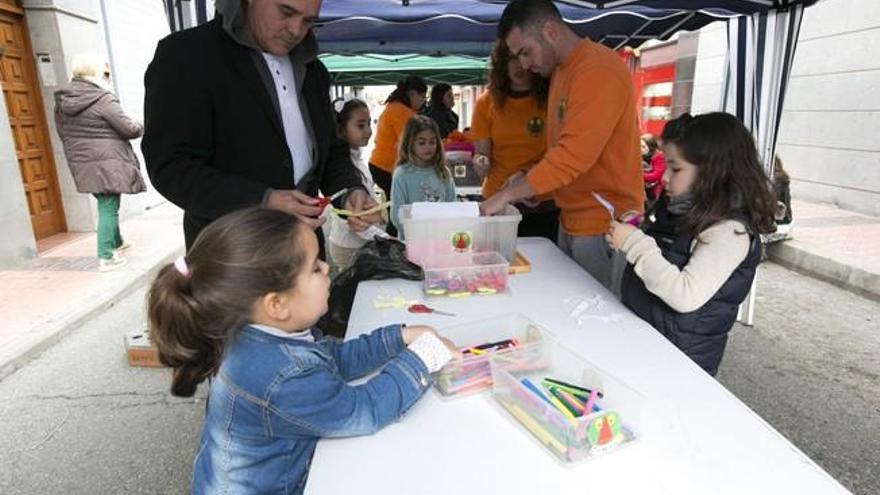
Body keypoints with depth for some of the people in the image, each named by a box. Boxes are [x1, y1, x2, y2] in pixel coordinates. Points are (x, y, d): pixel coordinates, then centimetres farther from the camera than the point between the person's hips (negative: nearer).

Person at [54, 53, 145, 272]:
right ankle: (106, 257, -1)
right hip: (107, 162, -7)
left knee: (107, 206, 22)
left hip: (82, 164, 8)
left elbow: (64, 134, 15)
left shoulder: (62, 101, 9)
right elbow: (129, 128, -14)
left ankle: (116, 242, 37)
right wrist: (141, 126, 7)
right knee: (108, 208, -2)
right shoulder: (102, 99, -14)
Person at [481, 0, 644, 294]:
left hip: (603, 224, -9)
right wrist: (530, 180, 3)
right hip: (571, 220, 9)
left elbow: (574, 156, -25)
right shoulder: (561, 70, 13)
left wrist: (508, 195, -20)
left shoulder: (599, 70, -17)